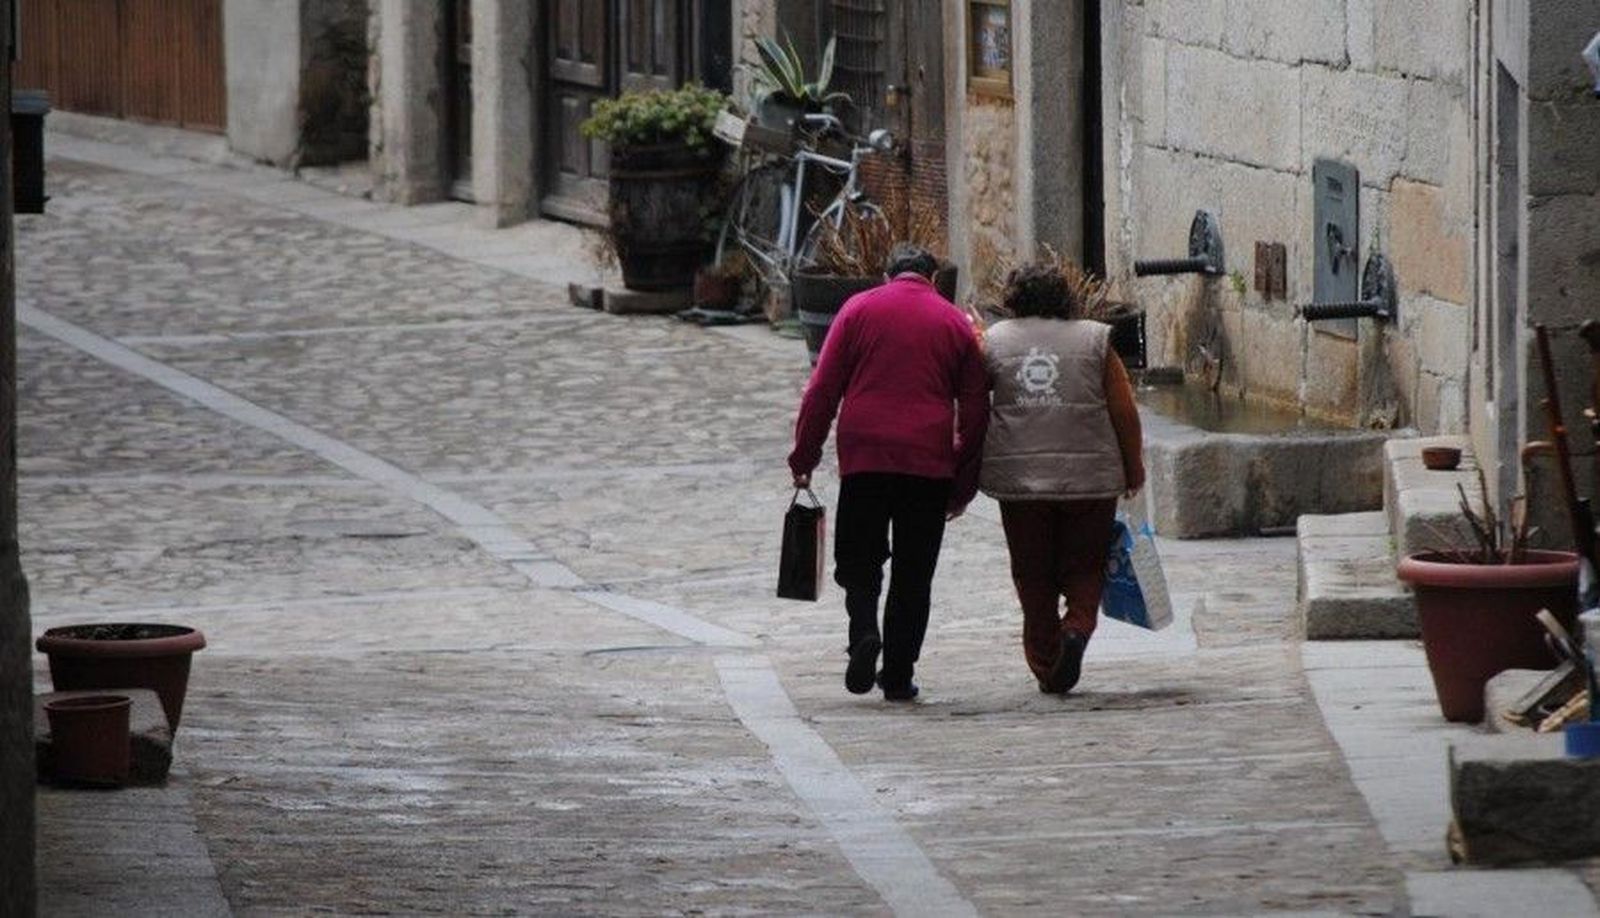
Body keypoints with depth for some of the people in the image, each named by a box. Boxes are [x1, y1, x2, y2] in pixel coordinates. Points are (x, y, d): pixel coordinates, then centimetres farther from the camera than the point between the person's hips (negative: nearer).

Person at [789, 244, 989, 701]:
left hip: (864, 458, -1)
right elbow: (975, 411, 9)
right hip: (930, 466, 1)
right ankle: (899, 675, 6)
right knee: (913, 573, 8)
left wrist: (804, 456, 7)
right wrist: (964, 486, 15)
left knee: (858, 561, 8)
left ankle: (864, 630, -18)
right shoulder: (955, 324, 9)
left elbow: (822, 389, 2)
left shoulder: (859, 309, 6)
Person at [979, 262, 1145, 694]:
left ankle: (1045, 666, 10)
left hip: (1019, 479, 1)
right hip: (1089, 478, -1)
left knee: (1033, 577, 10)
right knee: (1084, 567, 12)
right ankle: (1078, 627, -13)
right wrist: (1134, 467, 11)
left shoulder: (993, 341, 6)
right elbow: (1125, 412, 3)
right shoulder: (1095, 339, 4)